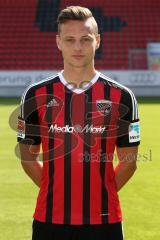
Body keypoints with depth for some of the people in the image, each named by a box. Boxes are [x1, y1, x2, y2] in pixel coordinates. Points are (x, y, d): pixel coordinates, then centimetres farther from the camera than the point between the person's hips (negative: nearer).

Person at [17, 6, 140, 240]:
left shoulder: (121, 97, 1)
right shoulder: (36, 95, 2)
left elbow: (128, 161, 7)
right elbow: (28, 157, 10)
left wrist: (100, 193, 2)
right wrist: (55, 191, 4)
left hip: (104, 220, 0)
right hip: (49, 219, 1)